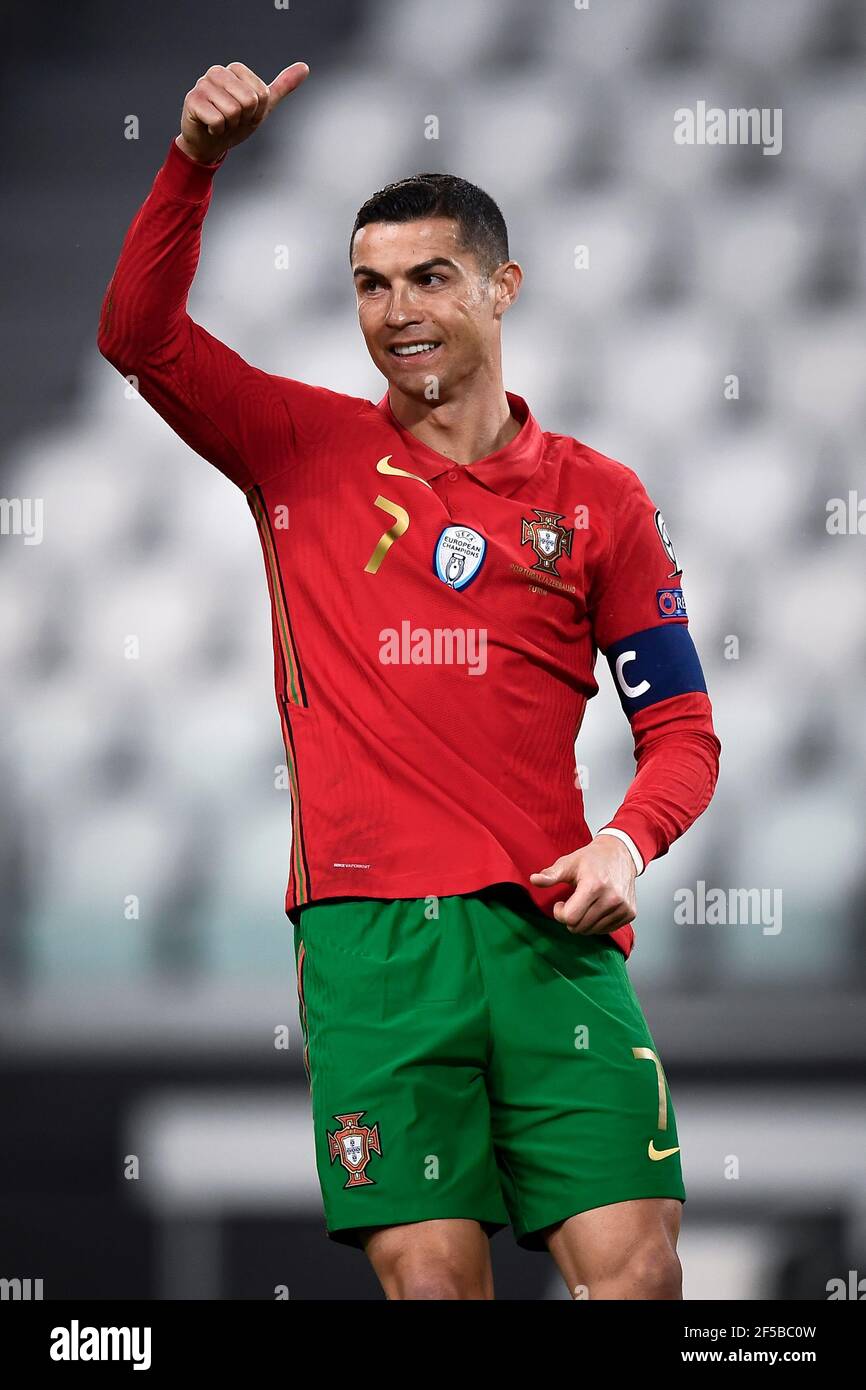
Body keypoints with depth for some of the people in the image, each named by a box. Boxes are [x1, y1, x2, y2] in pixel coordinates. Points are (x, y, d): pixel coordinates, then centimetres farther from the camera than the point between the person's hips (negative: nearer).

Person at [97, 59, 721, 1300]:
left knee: (634, 1266, -10)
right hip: (369, 931, 0)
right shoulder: (308, 451, 12)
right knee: (428, 1276, -7)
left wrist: (627, 844, -7)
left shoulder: (598, 497, 11)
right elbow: (140, 335, 1)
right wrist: (196, 162, -11)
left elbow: (681, 729, 13)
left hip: (546, 926, 1)